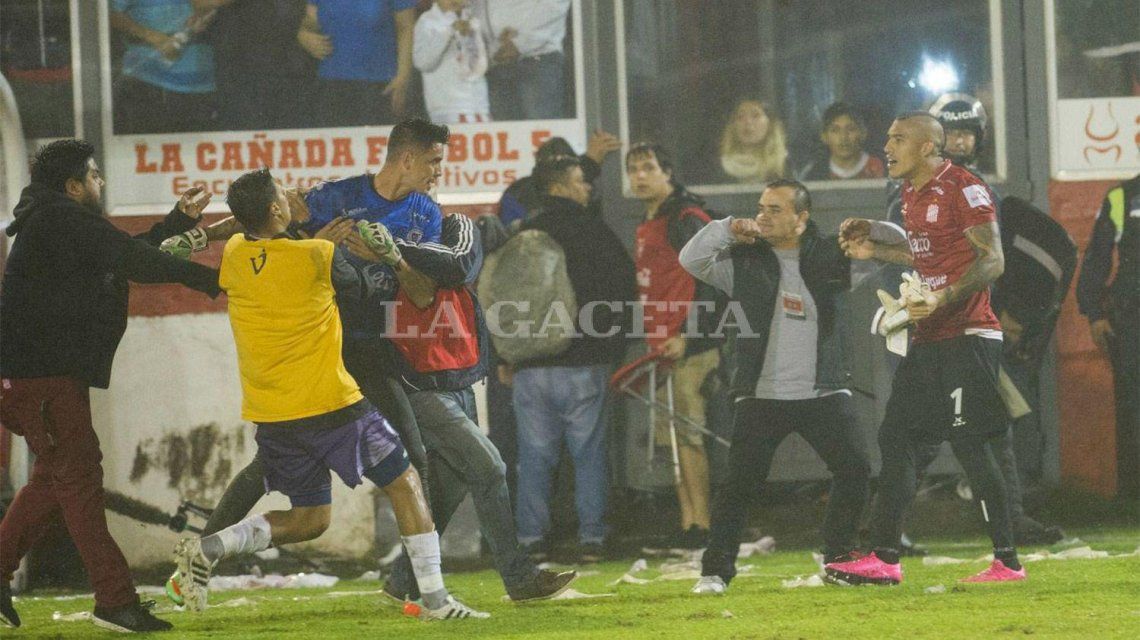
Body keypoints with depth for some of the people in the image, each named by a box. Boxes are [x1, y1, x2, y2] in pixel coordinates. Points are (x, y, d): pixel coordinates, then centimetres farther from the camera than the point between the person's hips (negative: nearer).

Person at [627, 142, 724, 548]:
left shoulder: (687, 219, -9)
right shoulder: (650, 226, 20)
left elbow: (707, 282, -15)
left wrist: (688, 336, -19)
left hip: (688, 347, -10)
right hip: (662, 348, 10)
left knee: (687, 433, -10)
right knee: (672, 437, 8)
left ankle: (700, 525, -9)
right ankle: (687, 523, 10)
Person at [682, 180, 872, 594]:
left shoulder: (829, 254, 5)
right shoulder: (744, 260, 4)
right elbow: (691, 260, -6)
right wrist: (729, 230, -16)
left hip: (823, 391, 1)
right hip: (762, 396, -1)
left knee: (854, 467, -7)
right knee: (741, 481, -8)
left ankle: (839, 559, 9)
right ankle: (716, 569, -3)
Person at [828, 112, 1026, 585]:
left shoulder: (963, 189, -12)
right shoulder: (912, 194, 16)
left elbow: (992, 261, -17)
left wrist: (943, 298, -28)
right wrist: (874, 250, 22)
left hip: (966, 337, -10)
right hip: (927, 341, 10)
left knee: (971, 447, -11)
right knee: (894, 439, 8)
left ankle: (1007, 561, -6)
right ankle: (883, 559, 11)